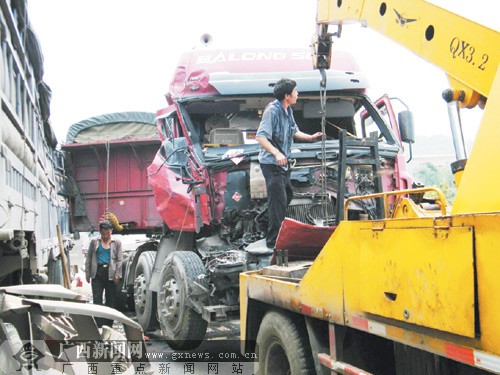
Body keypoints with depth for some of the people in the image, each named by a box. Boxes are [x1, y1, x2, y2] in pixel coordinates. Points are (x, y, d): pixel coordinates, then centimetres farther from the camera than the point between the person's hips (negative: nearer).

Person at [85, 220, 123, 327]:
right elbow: (88, 259, 11)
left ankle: (108, 325, 14)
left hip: (110, 273, 0)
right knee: (97, 300, -6)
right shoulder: (94, 242, 9)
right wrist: (87, 274, 6)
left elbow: (120, 259, 4)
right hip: (97, 273, 0)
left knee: (110, 301, 5)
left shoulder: (116, 242, 6)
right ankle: (98, 326, -5)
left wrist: (117, 275, -5)